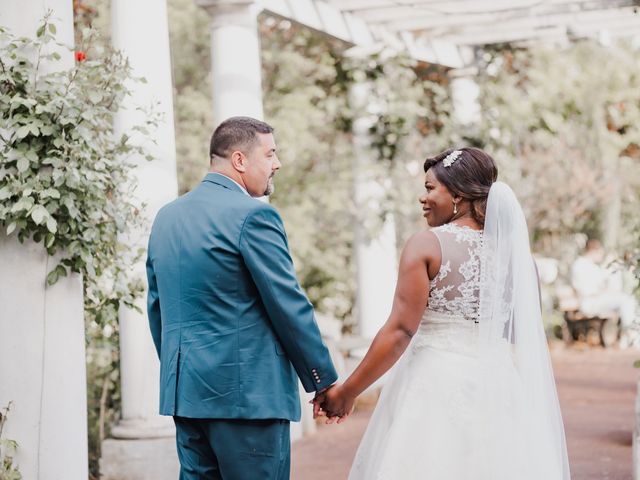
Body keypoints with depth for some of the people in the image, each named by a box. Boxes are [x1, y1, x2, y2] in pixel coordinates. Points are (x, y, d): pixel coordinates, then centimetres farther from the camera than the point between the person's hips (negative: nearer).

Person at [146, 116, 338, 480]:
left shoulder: (167, 216, 12)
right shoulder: (254, 215, -11)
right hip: (249, 393, -8)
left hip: (182, 392, 8)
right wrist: (325, 382, -3)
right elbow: (290, 308, -11)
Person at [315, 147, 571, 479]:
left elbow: (400, 331, -13)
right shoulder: (513, 248, 5)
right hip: (499, 387, 4)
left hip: (437, 388, -4)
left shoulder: (427, 245, -9)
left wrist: (347, 392, -6)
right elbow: (525, 339, 10)